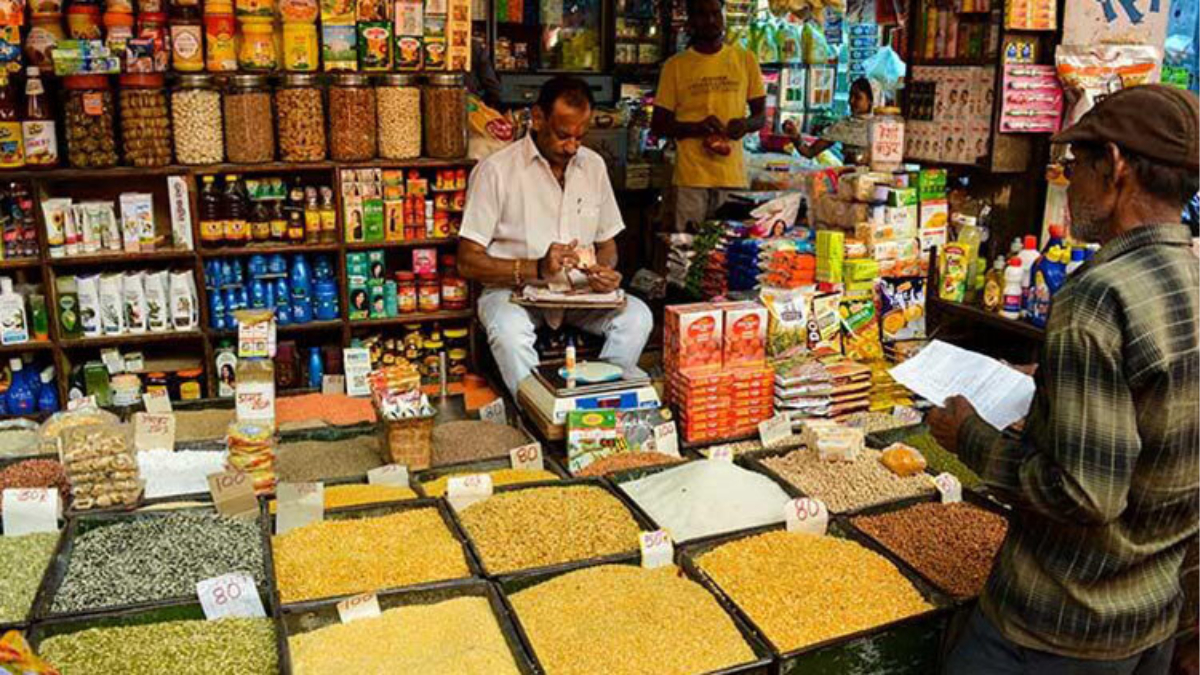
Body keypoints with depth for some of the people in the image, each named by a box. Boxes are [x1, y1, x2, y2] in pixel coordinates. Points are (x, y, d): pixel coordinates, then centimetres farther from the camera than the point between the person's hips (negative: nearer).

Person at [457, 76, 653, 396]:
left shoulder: (593, 166, 8)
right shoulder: (495, 170, -8)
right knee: (510, 330, -37)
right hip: (514, 289, -4)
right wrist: (537, 269, -23)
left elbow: (607, 243, 16)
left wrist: (605, 270, -9)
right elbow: (468, 262, -10)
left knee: (637, 317, -23)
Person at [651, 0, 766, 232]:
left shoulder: (745, 60, 8)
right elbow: (658, 126, 4)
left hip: (733, 175, 1)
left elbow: (761, 115, 14)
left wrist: (746, 124, -10)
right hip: (691, 177, -1)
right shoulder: (675, 65, 3)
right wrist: (696, 127, -14)